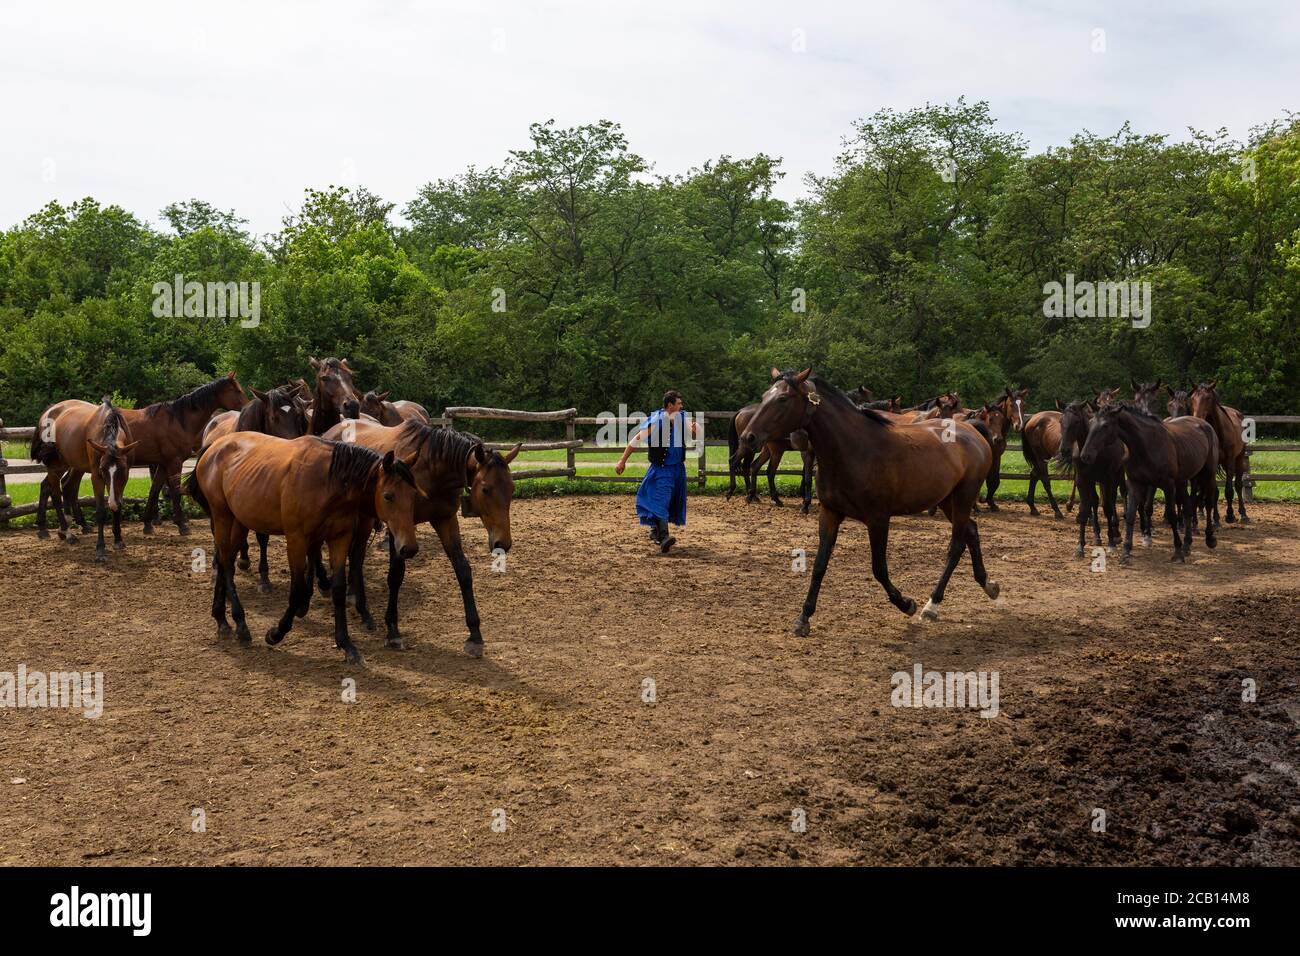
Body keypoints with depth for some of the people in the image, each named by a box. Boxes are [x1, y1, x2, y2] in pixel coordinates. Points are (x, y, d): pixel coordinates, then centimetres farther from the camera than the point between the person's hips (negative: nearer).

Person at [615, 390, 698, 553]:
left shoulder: (682, 419, 0)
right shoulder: (656, 422, -17)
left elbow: (695, 437, 11)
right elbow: (636, 440, -12)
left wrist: (695, 429, -15)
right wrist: (622, 461, -12)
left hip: (678, 468, 7)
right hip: (661, 468, -7)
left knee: (674, 501, 15)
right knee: (662, 499, -18)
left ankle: (656, 531, 33)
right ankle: (664, 537, -28)